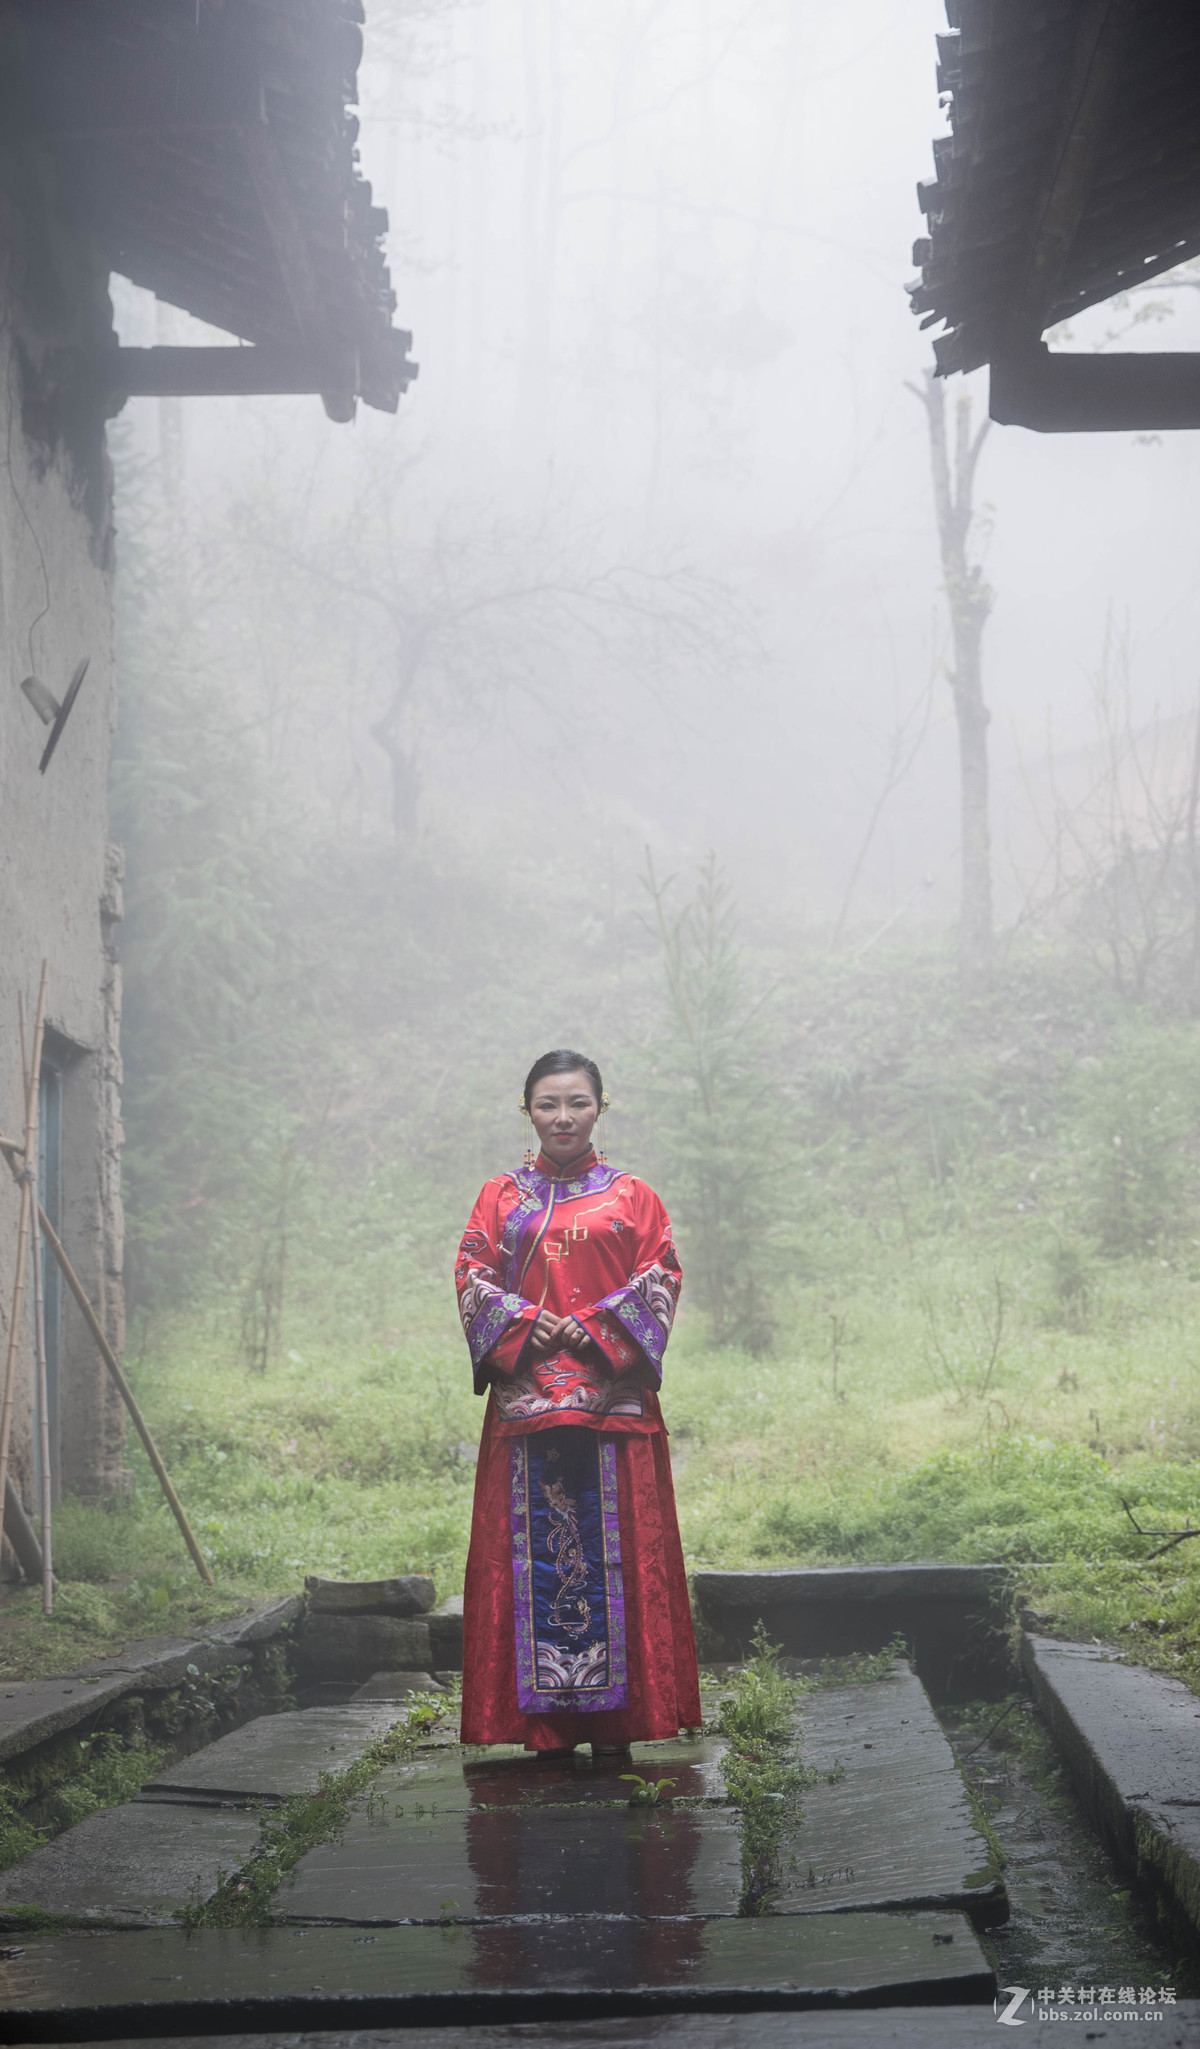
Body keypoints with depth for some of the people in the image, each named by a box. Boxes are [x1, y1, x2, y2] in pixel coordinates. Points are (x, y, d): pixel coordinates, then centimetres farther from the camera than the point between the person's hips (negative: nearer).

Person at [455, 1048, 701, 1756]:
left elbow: (661, 1279, 2)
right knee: (533, 1548, -1)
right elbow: (473, 1277, 6)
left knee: (615, 1547, -3)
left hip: (613, 1398, -1)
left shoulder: (632, 1196, 10)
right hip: (526, 1398, 1)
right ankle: (546, 1722, 4)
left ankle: (615, 1717, 3)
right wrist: (524, 1326, -11)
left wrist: (596, 1328, -11)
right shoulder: (501, 1197, 13)